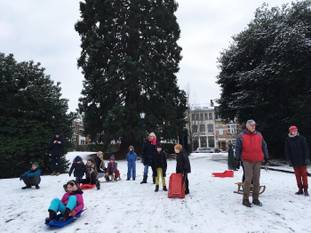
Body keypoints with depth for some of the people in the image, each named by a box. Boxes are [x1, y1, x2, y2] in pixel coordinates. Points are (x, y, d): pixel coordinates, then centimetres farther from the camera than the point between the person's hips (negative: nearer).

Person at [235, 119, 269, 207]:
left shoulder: (259, 135, 10)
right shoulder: (242, 136, -1)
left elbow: (264, 147, 15)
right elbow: (238, 148, 0)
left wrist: (266, 157, 12)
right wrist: (238, 159, -2)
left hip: (258, 161, 4)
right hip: (247, 161, -4)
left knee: (257, 180, 9)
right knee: (248, 179, -8)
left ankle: (256, 199, 20)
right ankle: (245, 199, 3)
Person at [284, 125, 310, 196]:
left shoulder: (301, 138, -5)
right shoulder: (288, 140, 1)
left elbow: (306, 148, -4)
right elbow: (287, 151, 4)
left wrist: (306, 158, -8)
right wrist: (289, 159, -1)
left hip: (302, 160, -2)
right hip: (294, 161, 2)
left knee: (304, 174, 2)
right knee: (297, 175, 8)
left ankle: (305, 189, 10)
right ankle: (300, 189, 17)